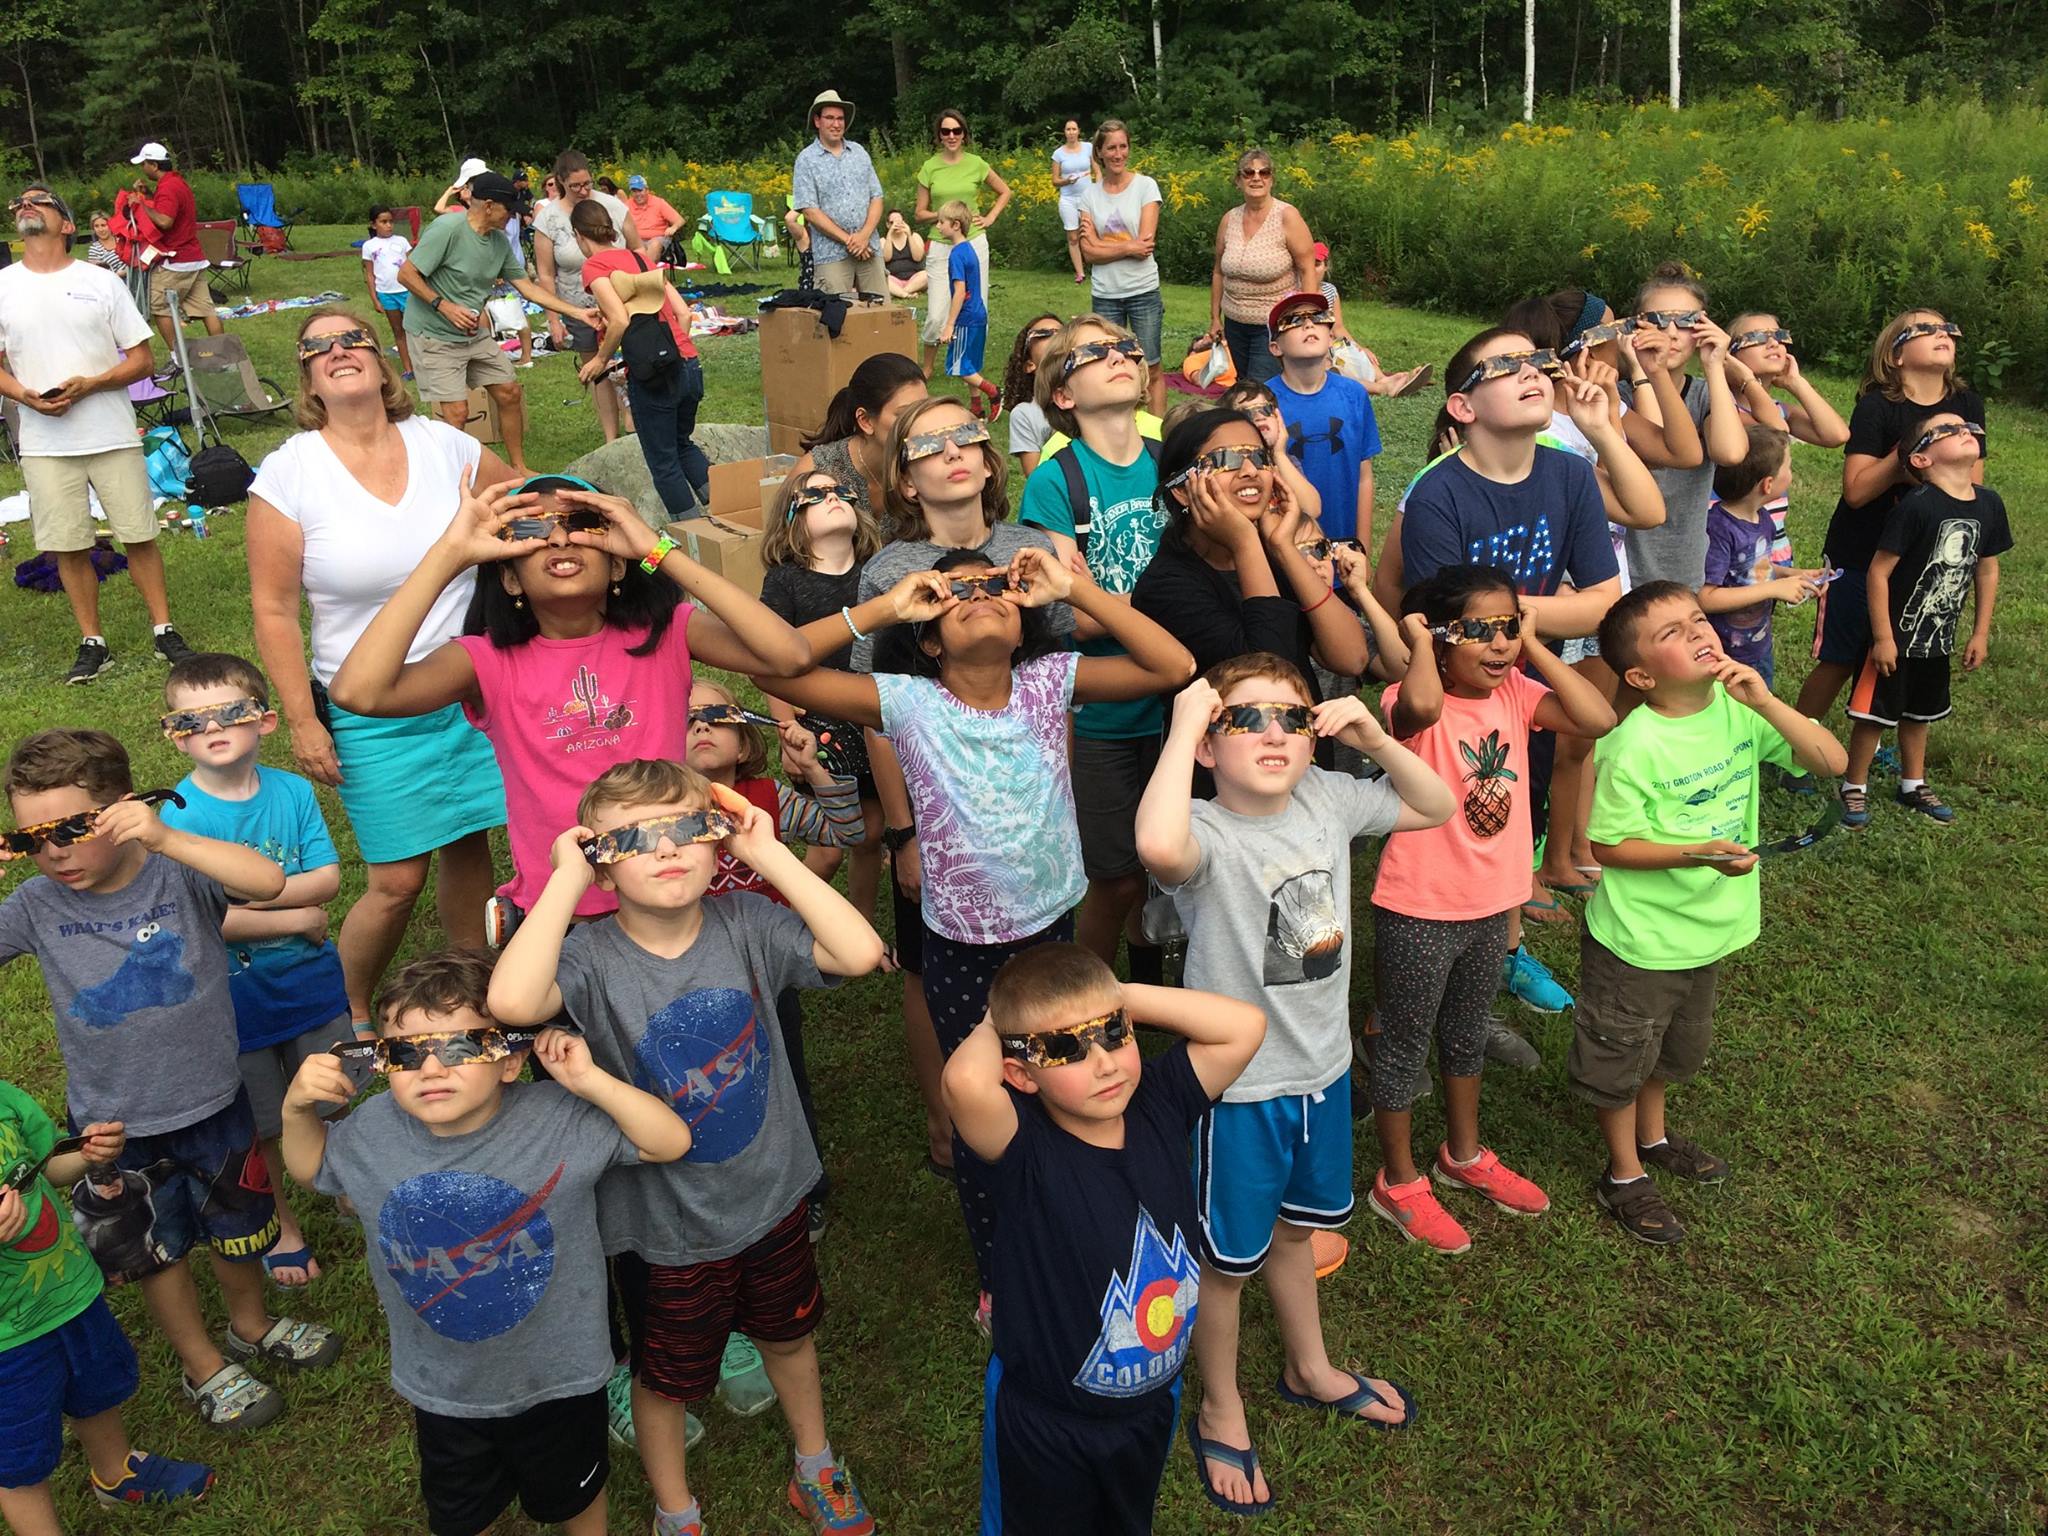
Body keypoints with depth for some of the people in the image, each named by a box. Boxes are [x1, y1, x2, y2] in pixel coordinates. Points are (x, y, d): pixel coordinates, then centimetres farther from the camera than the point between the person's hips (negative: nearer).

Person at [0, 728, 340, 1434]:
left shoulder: (179, 873, -20)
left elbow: (268, 882, -38)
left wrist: (163, 838, -47)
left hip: (213, 1103, -1)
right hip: (115, 1125, 1)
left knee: (237, 1228, 22)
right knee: (156, 1249, 19)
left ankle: (251, 1326, 51)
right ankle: (203, 1365, 44)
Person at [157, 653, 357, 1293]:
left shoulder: (293, 791, -7)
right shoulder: (179, 816, -17)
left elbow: (328, 878, -11)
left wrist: (245, 894, -23)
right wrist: (297, 916, -19)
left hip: (312, 980, 3)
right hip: (237, 995, -3)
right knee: (260, 1124, 14)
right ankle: (281, 1226, 36)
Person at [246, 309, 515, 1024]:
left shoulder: (444, 444, -1)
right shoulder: (288, 472, -8)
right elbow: (273, 610, -6)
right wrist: (303, 722, -9)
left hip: (474, 689, 3)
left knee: (469, 846, 12)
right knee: (398, 880, 0)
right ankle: (350, 1012, 27)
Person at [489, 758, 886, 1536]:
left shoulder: (746, 924, -14)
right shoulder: (591, 958, -22)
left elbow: (861, 953, -26)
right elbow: (511, 1001, -44)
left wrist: (771, 855, -26)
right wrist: (566, 879, -34)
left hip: (770, 1195, 3)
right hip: (664, 1224, -3)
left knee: (790, 1333, 28)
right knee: (666, 1375, 21)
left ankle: (815, 1469, 56)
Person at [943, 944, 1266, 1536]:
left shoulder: (1158, 1102, -17)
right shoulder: (1024, 1151, -32)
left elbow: (1244, 1026, -24)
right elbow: (966, 1081, -53)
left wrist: (1123, 998, -24)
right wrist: (991, 1030, -31)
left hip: (1153, 1403, 5)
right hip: (1043, 1423, -4)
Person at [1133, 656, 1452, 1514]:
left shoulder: (1326, 799, -7)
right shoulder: (1206, 832, -27)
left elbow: (1435, 807, 8)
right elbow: (1158, 846, -52)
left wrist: (1374, 738, -10)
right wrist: (1181, 725, -40)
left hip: (1323, 1067, 6)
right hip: (1239, 1088, -6)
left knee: (1294, 1227, 30)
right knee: (1228, 1258, 15)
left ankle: (1310, 1370, 55)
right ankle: (1221, 1414, 40)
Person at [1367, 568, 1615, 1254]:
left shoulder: (1515, 691, -3)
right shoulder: (1413, 702, -22)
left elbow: (1599, 719, -16)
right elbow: (1420, 706, -48)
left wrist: (1535, 647, -14)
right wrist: (1419, 643, -30)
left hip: (1490, 906, 7)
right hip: (1419, 913, -6)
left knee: (1467, 1037, 27)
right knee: (1405, 1048, 13)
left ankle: (1464, 1155, 49)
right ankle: (1398, 1183, 32)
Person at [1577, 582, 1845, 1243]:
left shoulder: (1738, 710, -9)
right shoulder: (1633, 747, -26)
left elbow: (1833, 760, -13)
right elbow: (1609, 845, -20)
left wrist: (1765, 702, -24)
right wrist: (1699, 854, -30)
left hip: (1707, 928, 7)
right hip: (1638, 940, -7)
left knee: (1676, 1045, 28)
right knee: (1621, 1053, 13)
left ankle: (1653, 1138, 53)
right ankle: (1624, 1175, 35)